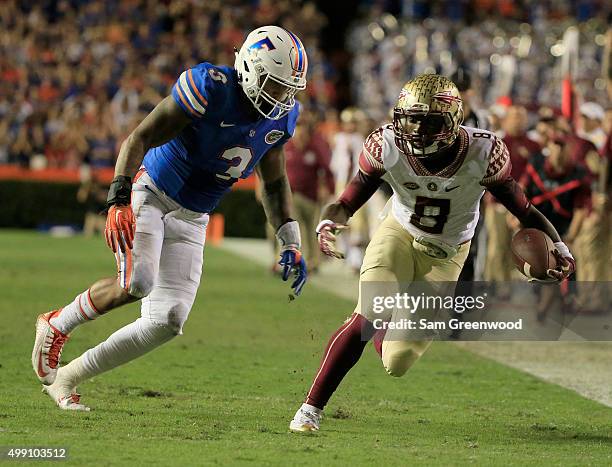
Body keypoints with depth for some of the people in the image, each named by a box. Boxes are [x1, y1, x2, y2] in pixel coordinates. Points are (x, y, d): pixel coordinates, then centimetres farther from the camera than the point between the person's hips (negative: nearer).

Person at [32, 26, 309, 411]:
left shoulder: (280, 118, 0)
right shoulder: (211, 88, -21)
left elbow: (275, 183, 16)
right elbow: (140, 139, -21)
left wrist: (290, 243, 7)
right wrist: (119, 201, -32)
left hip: (190, 221, 7)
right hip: (150, 193, -6)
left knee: (168, 321, -5)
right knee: (136, 284, -31)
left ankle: (67, 378, 9)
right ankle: (57, 325, -1)